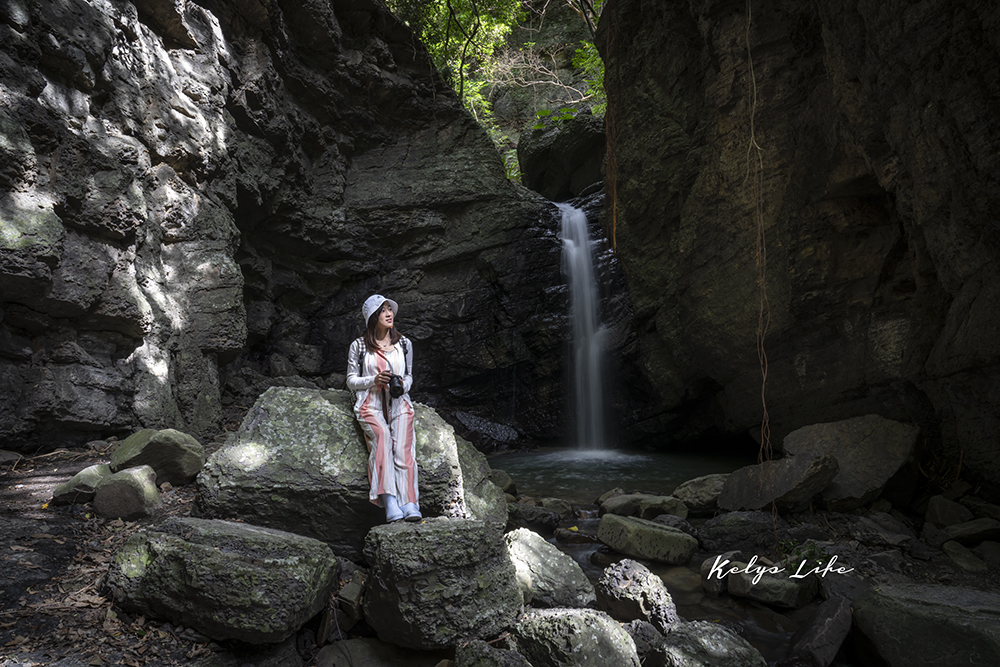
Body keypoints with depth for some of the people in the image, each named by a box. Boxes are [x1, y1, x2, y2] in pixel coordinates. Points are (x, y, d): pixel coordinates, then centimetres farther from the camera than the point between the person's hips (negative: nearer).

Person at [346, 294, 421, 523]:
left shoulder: (404, 343, 15)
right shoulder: (359, 346, 8)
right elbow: (351, 381, 10)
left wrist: (402, 385, -3)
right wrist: (374, 380, -10)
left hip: (399, 403, 2)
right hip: (371, 404, -2)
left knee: (403, 445, -25)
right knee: (382, 438, -32)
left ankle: (410, 504, -35)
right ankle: (390, 503, -39)